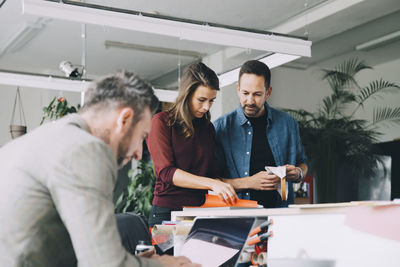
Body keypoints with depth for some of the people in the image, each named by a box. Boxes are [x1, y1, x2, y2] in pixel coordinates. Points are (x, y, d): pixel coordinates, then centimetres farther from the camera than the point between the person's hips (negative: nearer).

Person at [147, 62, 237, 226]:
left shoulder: (208, 127, 14)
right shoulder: (162, 122, -3)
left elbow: (212, 173, 14)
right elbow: (166, 172, -13)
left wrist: (225, 190, -9)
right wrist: (211, 184, -23)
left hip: (199, 211, 5)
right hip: (167, 212, -5)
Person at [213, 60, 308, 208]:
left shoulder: (287, 123, 9)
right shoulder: (221, 127, 0)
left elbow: (302, 162, 24)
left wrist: (298, 173, 1)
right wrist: (249, 182, -13)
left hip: (279, 213, 3)